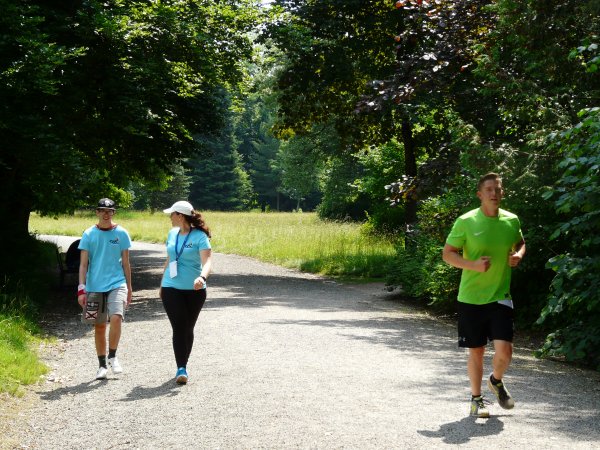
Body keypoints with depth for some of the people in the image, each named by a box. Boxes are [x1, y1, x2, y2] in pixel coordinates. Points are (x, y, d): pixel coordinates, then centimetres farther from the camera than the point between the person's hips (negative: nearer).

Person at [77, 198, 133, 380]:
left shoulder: (121, 233, 3)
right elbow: (83, 263, 1)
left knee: (116, 318, -21)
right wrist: (81, 289, -7)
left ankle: (112, 357, -3)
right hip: (94, 286, 1)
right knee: (99, 326, 7)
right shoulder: (89, 234, 2)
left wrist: (129, 288, 11)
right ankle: (102, 365, 19)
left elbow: (125, 262, 10)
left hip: (117, 284, -1)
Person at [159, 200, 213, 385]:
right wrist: (162, 284, 23)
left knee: (188, 329, 10)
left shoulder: (199, 236, -9)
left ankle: (183, 366, 25)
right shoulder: (172, 234, 9)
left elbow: (207, 260, -21)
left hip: (195, 290, -3)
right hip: (172, 288, 3)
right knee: (179, 328, -8)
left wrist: (202, 277, -41)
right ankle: (181, 369, -10)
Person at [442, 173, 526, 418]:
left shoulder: (512, 221, 2)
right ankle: (476, 399, 26)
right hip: (471, 297, -2)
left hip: (501, 296, 2)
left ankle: (496, 381, 24)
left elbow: (520, 243, 21)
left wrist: (518, 255, -3)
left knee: (504, 350, -8)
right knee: (476, 351, 7)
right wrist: (473, 265, -21)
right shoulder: (466, 222, -9)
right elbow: (447, 253, -5)